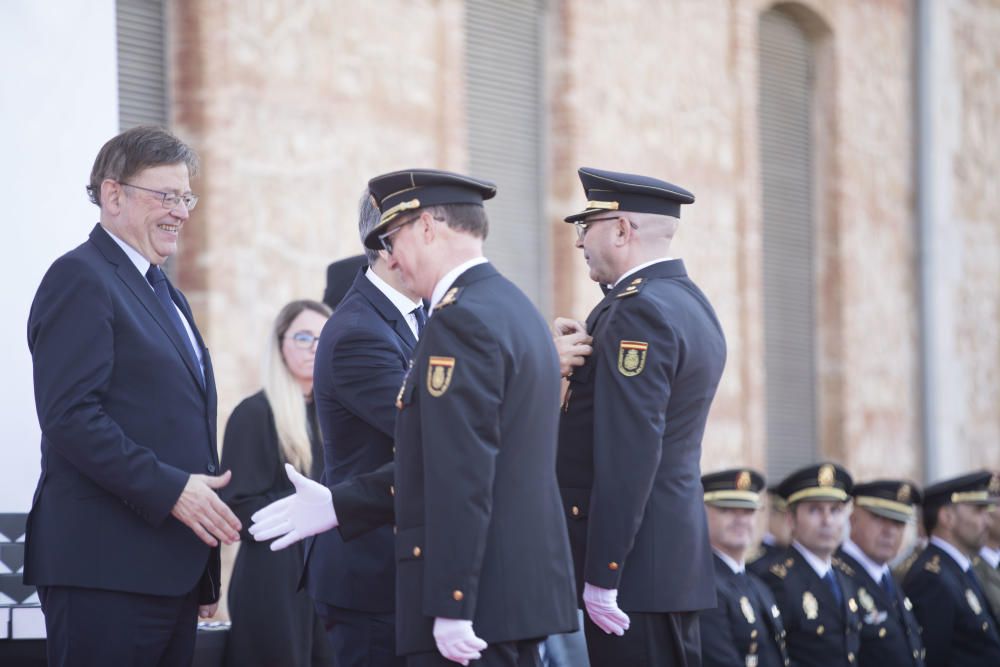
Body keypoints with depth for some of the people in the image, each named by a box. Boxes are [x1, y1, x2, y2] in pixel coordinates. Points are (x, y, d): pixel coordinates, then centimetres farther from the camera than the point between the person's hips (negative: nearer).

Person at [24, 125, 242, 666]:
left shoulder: (165, 294, 23)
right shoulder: (80, 278, -6)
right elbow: (70, 415, -17)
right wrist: (170, 489, -21)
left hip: (171, 571, 9)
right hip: (105, 568, -9)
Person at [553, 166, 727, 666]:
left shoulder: (639, 310, -15)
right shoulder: (690, 303, 16)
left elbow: (629, 452, -21)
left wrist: (601, 577, -21)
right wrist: (588, 353, 7)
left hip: (635, 564, -10)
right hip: (679, 560, 10)